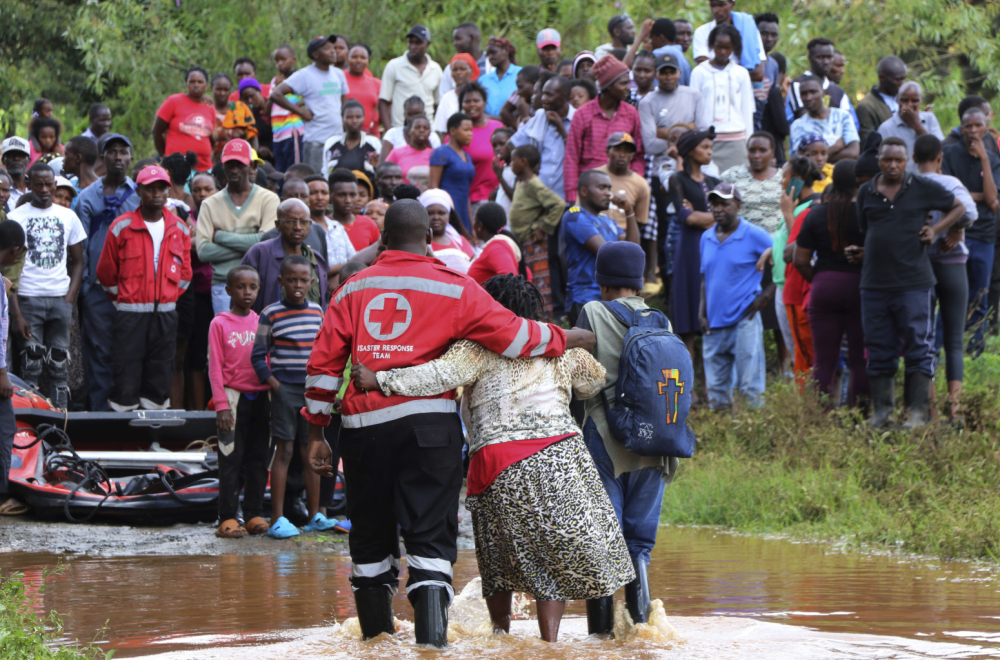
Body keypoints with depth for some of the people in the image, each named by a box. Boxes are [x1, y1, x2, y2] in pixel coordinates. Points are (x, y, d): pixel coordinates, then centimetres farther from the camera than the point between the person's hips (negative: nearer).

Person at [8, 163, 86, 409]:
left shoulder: (68, 217, 11)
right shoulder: (16, 217, 1)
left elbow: (78, 262, 16)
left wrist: (70, 299, 1)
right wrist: (16, 313, -10)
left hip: (60, 299, 3)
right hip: (28, 299, -3)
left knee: (59, 366, 2)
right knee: (31, 366, -7)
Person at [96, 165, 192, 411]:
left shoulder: (179, 229, 9)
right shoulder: (122, 227, -2)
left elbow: (184, 273, 18)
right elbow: (106, 272, 6)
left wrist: (168, 297, 11)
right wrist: (122, 298, 9)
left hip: (166, 314, 3)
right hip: (131, 313, -3)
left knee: (160, 381, 3)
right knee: (126, 381, -7)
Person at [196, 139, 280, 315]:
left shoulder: (268, 199, 7)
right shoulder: (210, 205, 12)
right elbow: (203, 251, -1)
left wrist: (221, 236, -5)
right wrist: (248, 245, -9)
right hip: (223, 285, 1)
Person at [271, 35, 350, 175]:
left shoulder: (338, 74, 14)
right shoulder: (304, 75, -6)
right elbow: (275, 95, -13)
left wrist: (345, 135, 13)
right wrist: (301, 111, -12)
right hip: (316, 142, -6)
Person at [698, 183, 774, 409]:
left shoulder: (754, 235, -5)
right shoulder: (707, 238, 13)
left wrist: (767, 294, -7)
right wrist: (702, 312, 10)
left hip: (744, 320, -6)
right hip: (714, 323, 6)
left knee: (751, 386, -6)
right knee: (716, 388, 8)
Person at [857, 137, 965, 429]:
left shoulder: (924, 188, 1)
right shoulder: (866, 193, 10)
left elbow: (959, 207, 12)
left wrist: (935, 230, 0)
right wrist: (858, 251, 6)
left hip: (913, 282, -3)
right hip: (874, 282, 3)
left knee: (917, 348, -4)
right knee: (879, 350, 7)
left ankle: (918, 412, -1)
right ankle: (881, 411, 15)